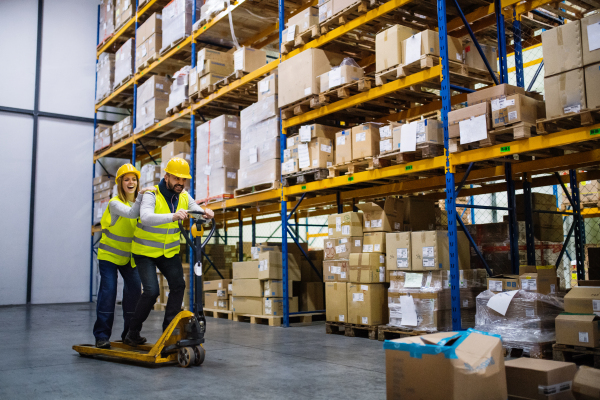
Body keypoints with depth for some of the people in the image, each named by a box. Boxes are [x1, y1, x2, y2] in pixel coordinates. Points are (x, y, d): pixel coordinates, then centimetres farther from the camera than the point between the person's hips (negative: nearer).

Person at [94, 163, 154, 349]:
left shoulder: (141, 201, -2)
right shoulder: (115, 203, -18)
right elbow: (131, 214, -38)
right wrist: (141, 195, -45)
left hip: (129, 255, 4)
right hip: (109, 254, -4)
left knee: (134, 289, -3)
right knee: (108, 290, -11)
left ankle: (130, 333, 10)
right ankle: (102, 335, -2)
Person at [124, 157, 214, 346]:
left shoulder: (184, 197, -3)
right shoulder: (151, 196, -22)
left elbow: (199, 213, -9)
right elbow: (146, 217, -41)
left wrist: (206, 214, -35)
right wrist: (173, 216, -57)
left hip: (169, 251, 5)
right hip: (146, 252, -5)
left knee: (178, 285, -9)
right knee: (151, 291, -14)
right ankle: (133, 332, 5)